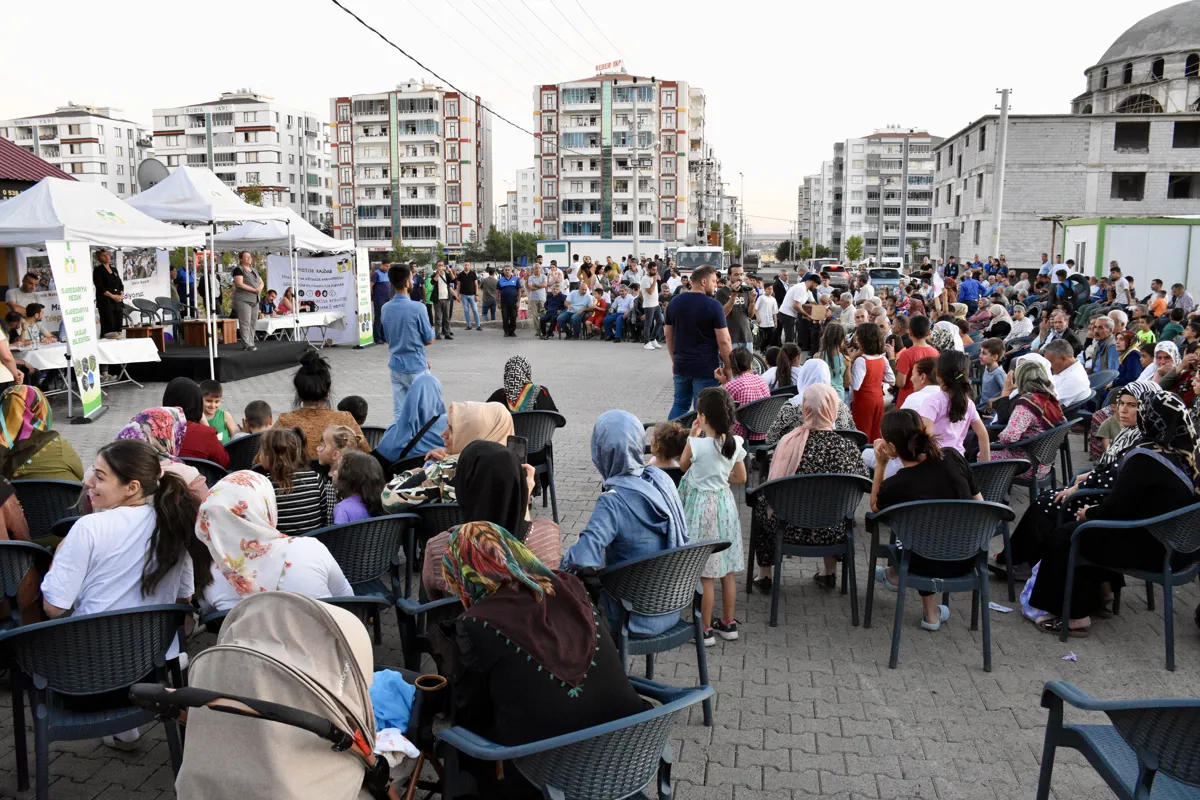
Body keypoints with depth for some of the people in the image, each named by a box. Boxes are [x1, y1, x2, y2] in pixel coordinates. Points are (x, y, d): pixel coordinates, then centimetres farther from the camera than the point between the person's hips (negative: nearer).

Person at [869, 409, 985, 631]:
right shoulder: (953, 457, -14)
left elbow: (875, 507, 3)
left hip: (931, 567, -2)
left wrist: (880, 465, -5)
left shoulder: (894, 486, -22)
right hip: (968, 559, 3)